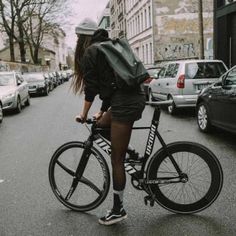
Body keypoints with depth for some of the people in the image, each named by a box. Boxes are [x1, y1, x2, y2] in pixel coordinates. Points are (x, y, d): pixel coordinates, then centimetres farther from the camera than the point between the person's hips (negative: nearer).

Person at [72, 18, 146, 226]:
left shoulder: (90, 51, -1)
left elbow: (91, 86, -5)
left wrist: (84, 114, 6)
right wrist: (102, 111, 30)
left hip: (125, 103, -9)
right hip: (135, 96, 9)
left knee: (116, 159, -1)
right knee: (101, 125, 30)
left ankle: (118, 210, 10)